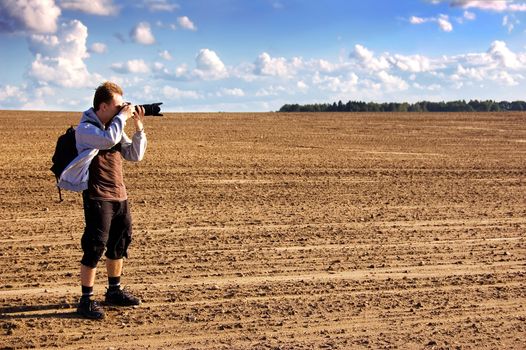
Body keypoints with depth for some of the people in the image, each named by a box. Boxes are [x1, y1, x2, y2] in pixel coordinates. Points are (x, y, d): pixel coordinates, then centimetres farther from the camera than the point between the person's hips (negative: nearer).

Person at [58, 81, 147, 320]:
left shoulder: (115, 126, 14)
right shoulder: (85, 128, -10)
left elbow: (134, 155, 11)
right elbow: (109, 139, -29)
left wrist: (139, 127, 1)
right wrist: (122, 117, -16)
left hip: (119, 195, 8)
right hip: (98, 197, -8)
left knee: (120, 244, 15)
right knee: (95, 246, -9)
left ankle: (114, 291, 30)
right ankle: (86, 300, -3)